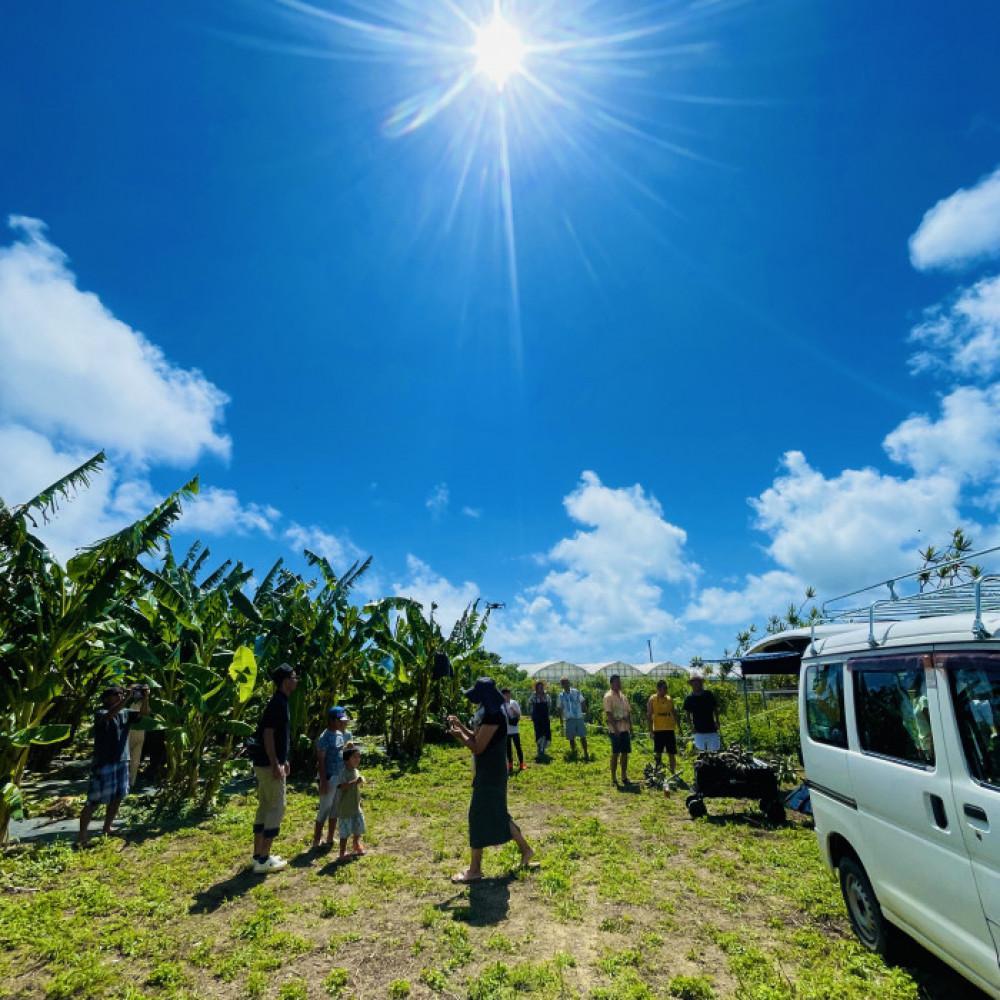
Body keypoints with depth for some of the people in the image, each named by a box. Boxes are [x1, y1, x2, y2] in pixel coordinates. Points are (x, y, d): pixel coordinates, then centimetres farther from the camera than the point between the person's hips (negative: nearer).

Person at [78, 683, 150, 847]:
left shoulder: (126, 713, 7)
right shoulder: (101, 714, -11)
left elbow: (144, 713, 2)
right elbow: (110, 714, -34)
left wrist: (145, 698, -15)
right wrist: (127, 698, -39)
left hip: (122, 762, 7)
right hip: (103, 763, -6)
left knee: (117, 797, 14)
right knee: (94, 801, 0)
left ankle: (107, 829, 28)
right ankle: (82, 834, 11)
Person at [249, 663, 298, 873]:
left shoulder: (280, 702, 12)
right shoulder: (278, 703, -19)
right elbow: (267, 735, -23)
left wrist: (283, 760, 23)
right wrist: (276, 765, -23)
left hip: (267, 763, 10)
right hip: (269, 764, -10)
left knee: (265, 807, 15)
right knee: (277, 809, -3)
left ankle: (258, 856, 23)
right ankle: (263, 860, 4)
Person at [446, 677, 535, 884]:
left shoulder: (492, 716, -24)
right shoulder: (490, 714, 8)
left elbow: (477, 747, -23)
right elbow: (477, 739, 14)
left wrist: (458, 734, -11)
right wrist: (461, 726, 4)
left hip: (490, 775, -10)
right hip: (491, 773, 10)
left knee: (478, 817, 1)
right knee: (497, 815, 20)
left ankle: (475, 870, 14)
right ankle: (525, 849, 32)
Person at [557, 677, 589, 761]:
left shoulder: (576, 692, -2)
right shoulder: (561, 695, 1)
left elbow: (583, 702, 6)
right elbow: (560, 709, 6)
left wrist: (585, 712, 0)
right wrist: (561, 721, 6)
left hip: (579, 718, -1)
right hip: (569, 719, 1)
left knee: (583, 737, -1)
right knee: (571, 738, 8)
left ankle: (586, 754, 9)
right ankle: (573, 752, 23)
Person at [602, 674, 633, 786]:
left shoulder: (623, 697, 14)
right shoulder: (609, 697, -9)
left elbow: (628, 712, 17)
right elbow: (609, 714, -15)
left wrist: (630, 727, 11)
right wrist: (615, 728, -19)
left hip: (625, 729, 7)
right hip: (615, 729, -7)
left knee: (625, 753, 10)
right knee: (615, 753, -2)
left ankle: (624, 777, 20)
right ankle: (613, 779, 6)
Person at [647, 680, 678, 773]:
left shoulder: (669, 699, 7)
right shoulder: (652, 699, -4)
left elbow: (674, 713, 14)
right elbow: (649, 715, -4)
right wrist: (651, 730, -9)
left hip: (670, 729, 3)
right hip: (658, 730, -3)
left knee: (672, 753, 7)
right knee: (658, 753, 5)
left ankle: (673, 773, 15)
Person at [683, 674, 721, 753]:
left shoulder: (709, 695, 1)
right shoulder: (689, 698, -1)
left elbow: (715, 709, 11)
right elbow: (688, 713, 7)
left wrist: (717, 722, 0)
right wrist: (691, 725, -4)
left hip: (711, 729, 0)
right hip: (699, 731, 0)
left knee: (714, 752, 3)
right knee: (701, 753, 4)